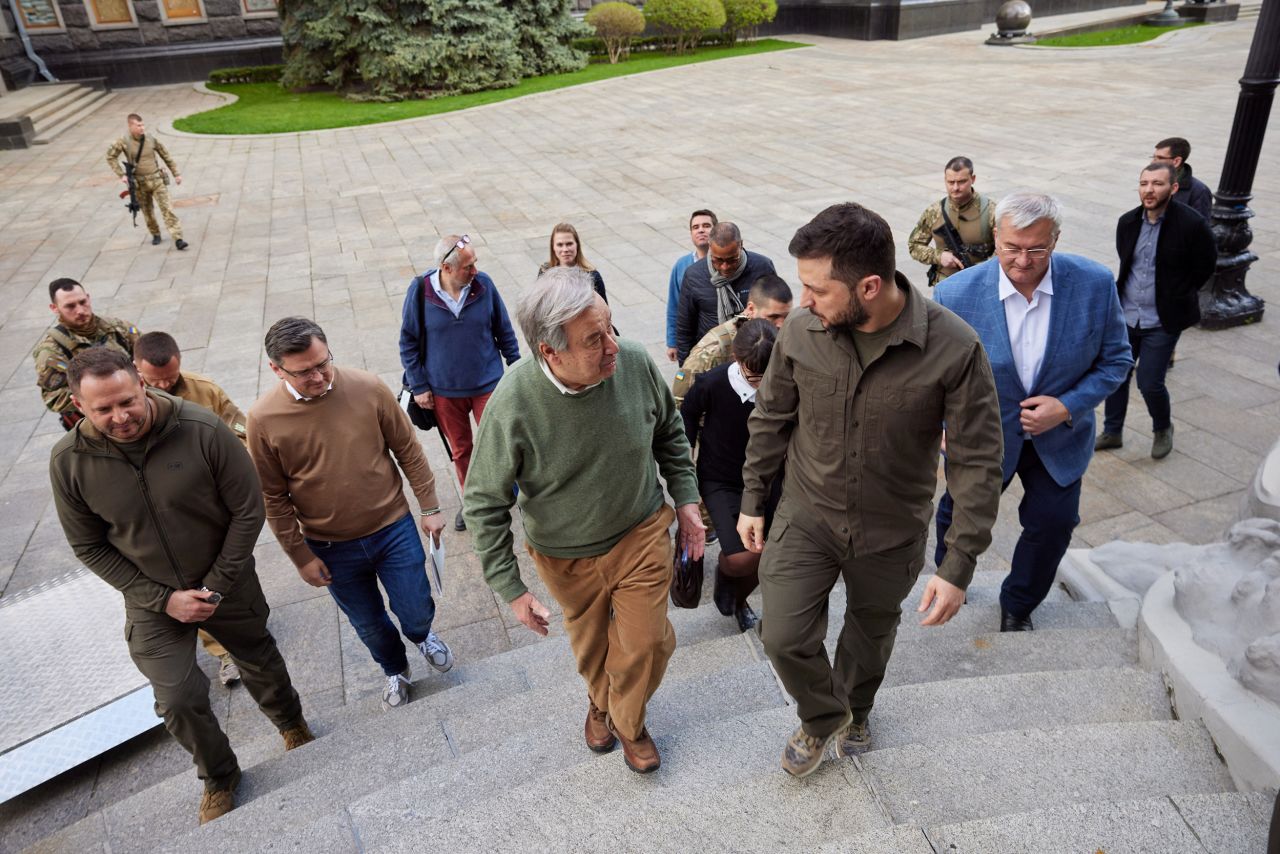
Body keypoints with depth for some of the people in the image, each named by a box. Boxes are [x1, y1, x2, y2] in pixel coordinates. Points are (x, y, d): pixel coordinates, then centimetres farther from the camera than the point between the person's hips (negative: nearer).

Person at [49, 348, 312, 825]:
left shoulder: (202, 431, -24)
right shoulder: (68, 462, -16)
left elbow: (247, 509, -14)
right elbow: (89, 546, -5)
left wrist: (218, 585, -14)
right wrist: (162, 599, -11)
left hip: (228, 584, -1)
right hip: (151, 599, 1)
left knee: (261, 664, 19)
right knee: (178, 700, 0)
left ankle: (292, 725, 52)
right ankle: (219, 778, 30)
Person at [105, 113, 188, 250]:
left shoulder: (151, 140, -2)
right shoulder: (124, 142, -7)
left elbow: (166, 156, 9)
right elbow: (110, 157, 1)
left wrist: (176, 174, 10)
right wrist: (121, 175, -8)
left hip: (157, 180, 0)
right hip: (139, 183, 0)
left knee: (167, 209, -11)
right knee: (147, 212, 12)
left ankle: (178, 239, -17)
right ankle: (155, 235, 32)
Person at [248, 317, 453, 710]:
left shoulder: (368, 388, -16)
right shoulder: (263, 419, -16)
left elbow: (408, 450, -4)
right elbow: (274, 498, -6)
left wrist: (430, 507, -1)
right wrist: (301, 556, -3)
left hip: (393, 529, 0)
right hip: (331, 548, 1)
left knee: (416, 612, 9)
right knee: (369, 625, 19)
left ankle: (422, 637, 47)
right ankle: (394, 670, 52)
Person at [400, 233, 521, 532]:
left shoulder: (484, 284, -13)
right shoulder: (420, 291, -14)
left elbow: (504, 331, 0)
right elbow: (408, 342, -3)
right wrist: (418, 387, -4)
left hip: (487, 384, -1)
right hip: (444, 390, 1)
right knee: (460, 450, 17)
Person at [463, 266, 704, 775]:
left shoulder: (635, 363, -23)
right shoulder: (513, 405, -30)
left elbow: (669, 432, 0)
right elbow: (485, 504, -17)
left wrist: (685, 498, 2)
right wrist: (510, 589, -14)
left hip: (641, 532, 1)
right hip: (566, 556, -1)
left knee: (647, 642, 8)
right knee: (591, 647, 22)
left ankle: (627, 721, 42)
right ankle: (600, 702, 58)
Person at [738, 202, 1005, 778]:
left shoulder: (954, 348, -25)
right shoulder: (800, 328, -17)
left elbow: (978, 461, -16)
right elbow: (771, 418, -1)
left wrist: (959, 567, -16)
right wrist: (753, 501, 6)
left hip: (892, 532, -1)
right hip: (806, 516, 1)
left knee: (871, 635, 22)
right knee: (784, 637, -1)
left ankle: (854, 709, 56)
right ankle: (824, 716, 33)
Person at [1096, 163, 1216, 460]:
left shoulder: (1191, 224, -15)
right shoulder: (1128, 222, -1)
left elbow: (1205, 266, -2)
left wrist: (1178, 296, 4)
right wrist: (1125, 293, 14)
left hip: (1163, 321, -4)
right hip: (1125, 316, 5)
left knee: (1149, 383, -2)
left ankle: (1163, 429, 27)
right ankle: (1112, 432, 28)